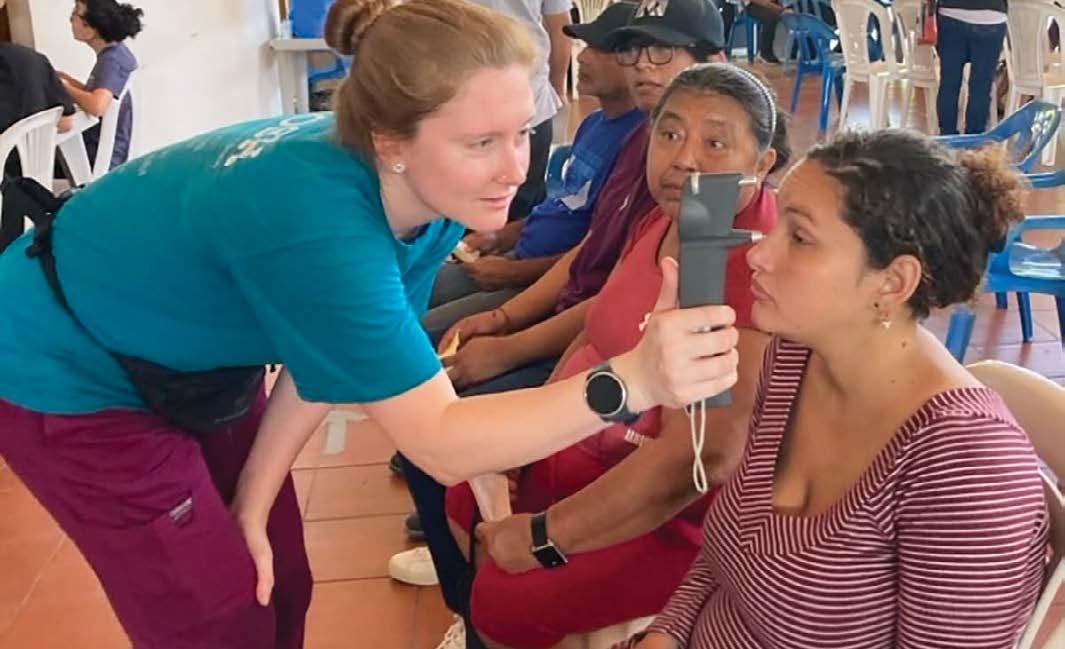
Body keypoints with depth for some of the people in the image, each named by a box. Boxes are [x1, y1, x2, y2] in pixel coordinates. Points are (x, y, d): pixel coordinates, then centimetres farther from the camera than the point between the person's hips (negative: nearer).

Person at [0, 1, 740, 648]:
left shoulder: (429, 191, -16)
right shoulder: (316, 217, -40)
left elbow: (332, 354, -6)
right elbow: (441, 442, -38)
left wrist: (252, 501, -5)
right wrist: (630, 383, -49)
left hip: (196, 367, 7)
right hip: (70, 376, -7)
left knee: (279, 583, 12)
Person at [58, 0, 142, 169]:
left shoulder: (112, 60, -23)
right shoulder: (115, 52, 5)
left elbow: (97, 106, -39)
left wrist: (64, 86, -22)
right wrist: (66, 79, 4)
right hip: (105, 150, 9)